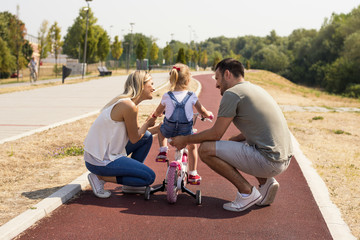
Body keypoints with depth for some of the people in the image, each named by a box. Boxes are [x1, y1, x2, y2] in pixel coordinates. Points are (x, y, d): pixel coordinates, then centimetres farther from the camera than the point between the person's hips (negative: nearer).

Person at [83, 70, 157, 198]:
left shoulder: (124, 102, 10)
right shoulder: (129, 106, -21)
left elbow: (138, 131, 18)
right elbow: (134, 138, -10)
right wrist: (147, 124, 6)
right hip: (100, 162, -10)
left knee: (147, 137, 16)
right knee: (149, 177, -6)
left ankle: (130, 185, 19)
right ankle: (100, 177, -3)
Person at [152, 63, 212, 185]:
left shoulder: (167, 96, -1)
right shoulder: (192, 96, -4)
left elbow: (157, 113, 13)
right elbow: (203, 112, 2)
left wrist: (155, 115, 37)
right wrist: (209, 114, 25)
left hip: (169, 130, 1)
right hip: (186, 131, 0)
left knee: (161, 130, 37)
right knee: (192, 147, 28)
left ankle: (163, 151, 19)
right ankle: (193, 175, 27)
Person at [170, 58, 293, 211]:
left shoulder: (232, 93, -8)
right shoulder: (255, 89, 20)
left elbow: (215, 134, -5)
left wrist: (185, 140, 8)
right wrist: (231, 141, 29)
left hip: (268, 161, -9)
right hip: (285, 159, 10)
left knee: (205, 149, -6)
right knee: (235, 143, 33)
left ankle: (247, 192, -3)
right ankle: (266, 182, 14)